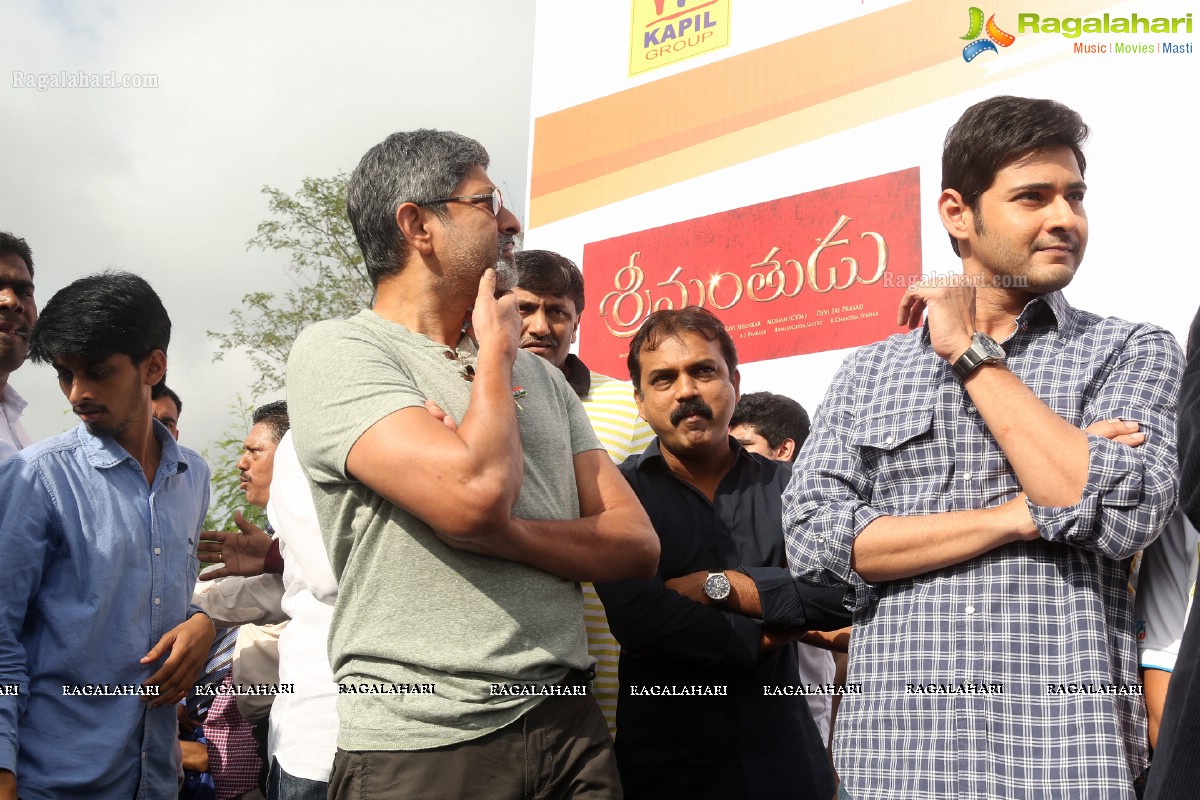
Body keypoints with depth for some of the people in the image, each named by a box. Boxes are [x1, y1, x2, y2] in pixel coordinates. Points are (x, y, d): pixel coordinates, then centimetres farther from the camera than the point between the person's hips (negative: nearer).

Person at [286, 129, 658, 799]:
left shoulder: (541, 375, 12)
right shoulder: (338, 352, -8)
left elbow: (637, 544, 4)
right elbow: (475, 491, -24)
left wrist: (498, 531, -13)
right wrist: (495, 352, -6)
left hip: (568, 721, 6)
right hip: (421, 746, -5)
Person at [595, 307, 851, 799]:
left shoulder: (785, 487, 2)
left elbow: (850, 591, -12)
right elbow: (635, 616, -21)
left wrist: (722, 585, -17)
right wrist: (759, 640, -12)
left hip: (783, 755, 3)